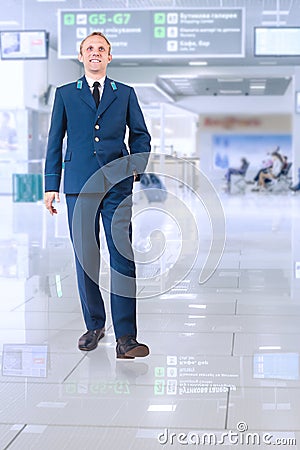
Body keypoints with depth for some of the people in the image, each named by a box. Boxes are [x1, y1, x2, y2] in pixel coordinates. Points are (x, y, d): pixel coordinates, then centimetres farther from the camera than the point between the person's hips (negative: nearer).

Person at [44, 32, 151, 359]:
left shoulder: (125, 94, 13)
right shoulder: (65, 94, 13)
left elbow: (140, 135, 18)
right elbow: (54, 141, 11)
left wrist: (138, 166, 1)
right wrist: (51, 185, 5)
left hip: (117, 185, 0)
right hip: (79, 186, 1)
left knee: (123, 258, -8)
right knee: (85, 258, 4)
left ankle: (125, 337, -9)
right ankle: (94, 326, 20)